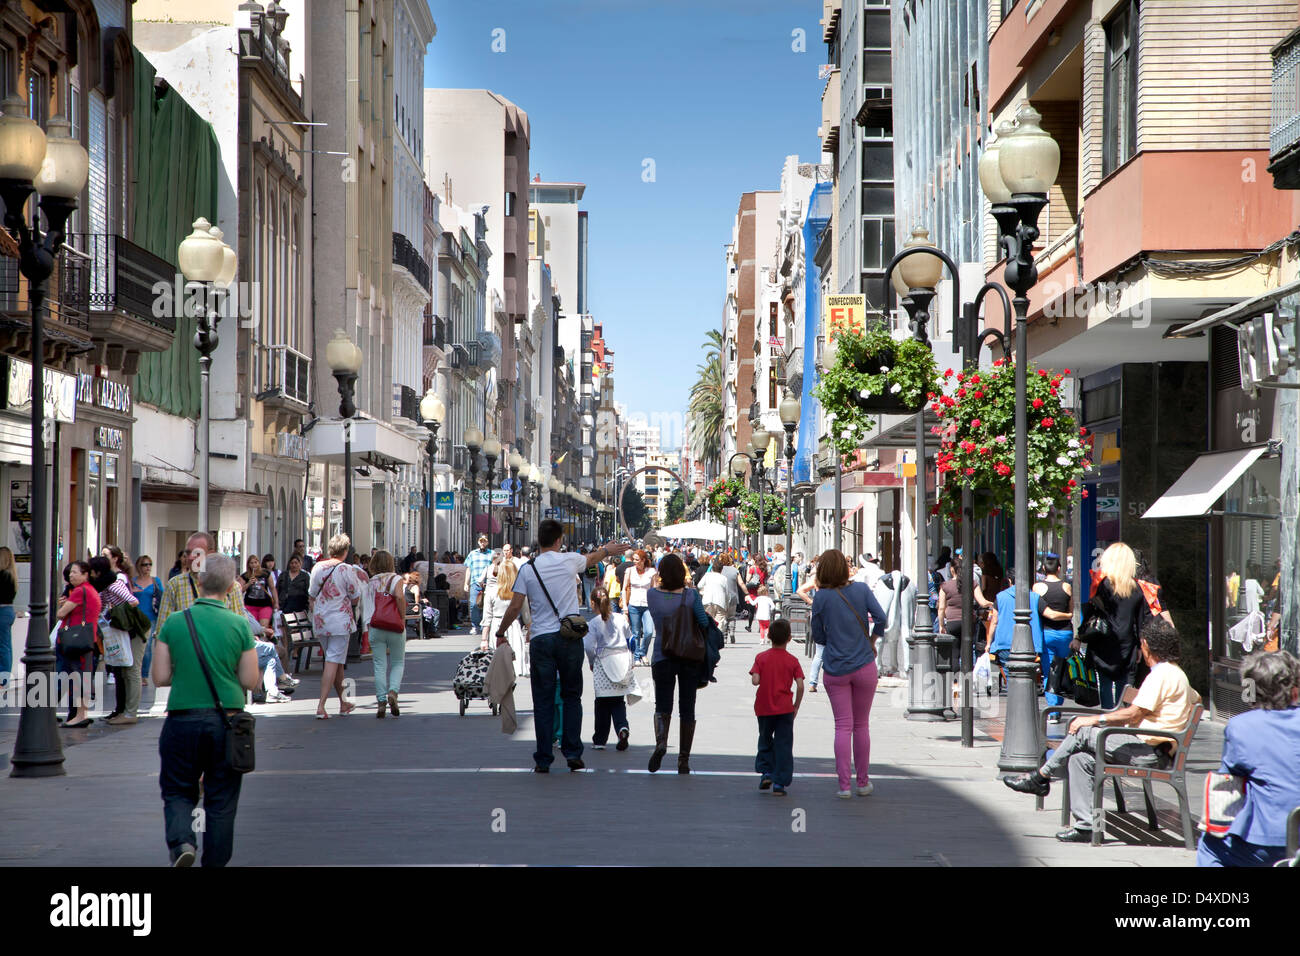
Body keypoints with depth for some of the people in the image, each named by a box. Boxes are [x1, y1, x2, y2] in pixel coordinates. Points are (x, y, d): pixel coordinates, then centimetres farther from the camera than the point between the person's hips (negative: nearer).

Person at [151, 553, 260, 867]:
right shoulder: (239, 625, -5)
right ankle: (215, 861, 13)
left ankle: (181, 841, -12)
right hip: (227, 720, 0)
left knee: (177, 791, 13)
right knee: (221, 800, 10)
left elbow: (160, 677, -2)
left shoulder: (174, 623, -3)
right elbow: (250, 682, -3)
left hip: (183, 719, 0)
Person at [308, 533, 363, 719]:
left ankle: (343, 703, 28)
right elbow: (355, 598, -6)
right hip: (340, 622, -6)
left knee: (336, 661, 18)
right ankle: (321, 706, -14)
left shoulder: (317, 567, 5)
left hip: (320, 621, 6)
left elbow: (312, 596, 11)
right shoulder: (347, 570, -10)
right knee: (333, 663, -5)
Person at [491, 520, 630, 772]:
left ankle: (543, 759, 3)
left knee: (543, 701, 3)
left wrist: (501, 632, 14)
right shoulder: (569, 560, 2)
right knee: (572, 696, 12)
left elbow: (515, 606, -2)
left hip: (541, 640, 0)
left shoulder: (528, 569, -1)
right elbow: (591, 558, 25)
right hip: (570, 638, 1)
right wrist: (608, 550, 47)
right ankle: (573, 752, 7)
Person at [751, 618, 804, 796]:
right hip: (785, 708, -1)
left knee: (765, 741, 20)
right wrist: (796, 706, 4)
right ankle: (779, 783, 1)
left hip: (764, 708, 1)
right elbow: (800, 685, -8)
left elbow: (755, 680, -15)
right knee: (784, 745, 4)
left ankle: (766, 772, 8)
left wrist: (763, 680, 8)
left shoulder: (761, 658, -3)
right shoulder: (792, 660, -3)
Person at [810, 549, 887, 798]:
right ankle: (863, 782, 19)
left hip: (835, 670, -1)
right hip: (864, 666, 1)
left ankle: (844, 785, -4)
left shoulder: (821, 597, -6)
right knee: (861, 725, 12)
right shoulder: (861, 589, -3)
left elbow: (818, 637, 0)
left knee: (843, 726, 2)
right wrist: (871, 640, 6)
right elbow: (880, 617, -12)